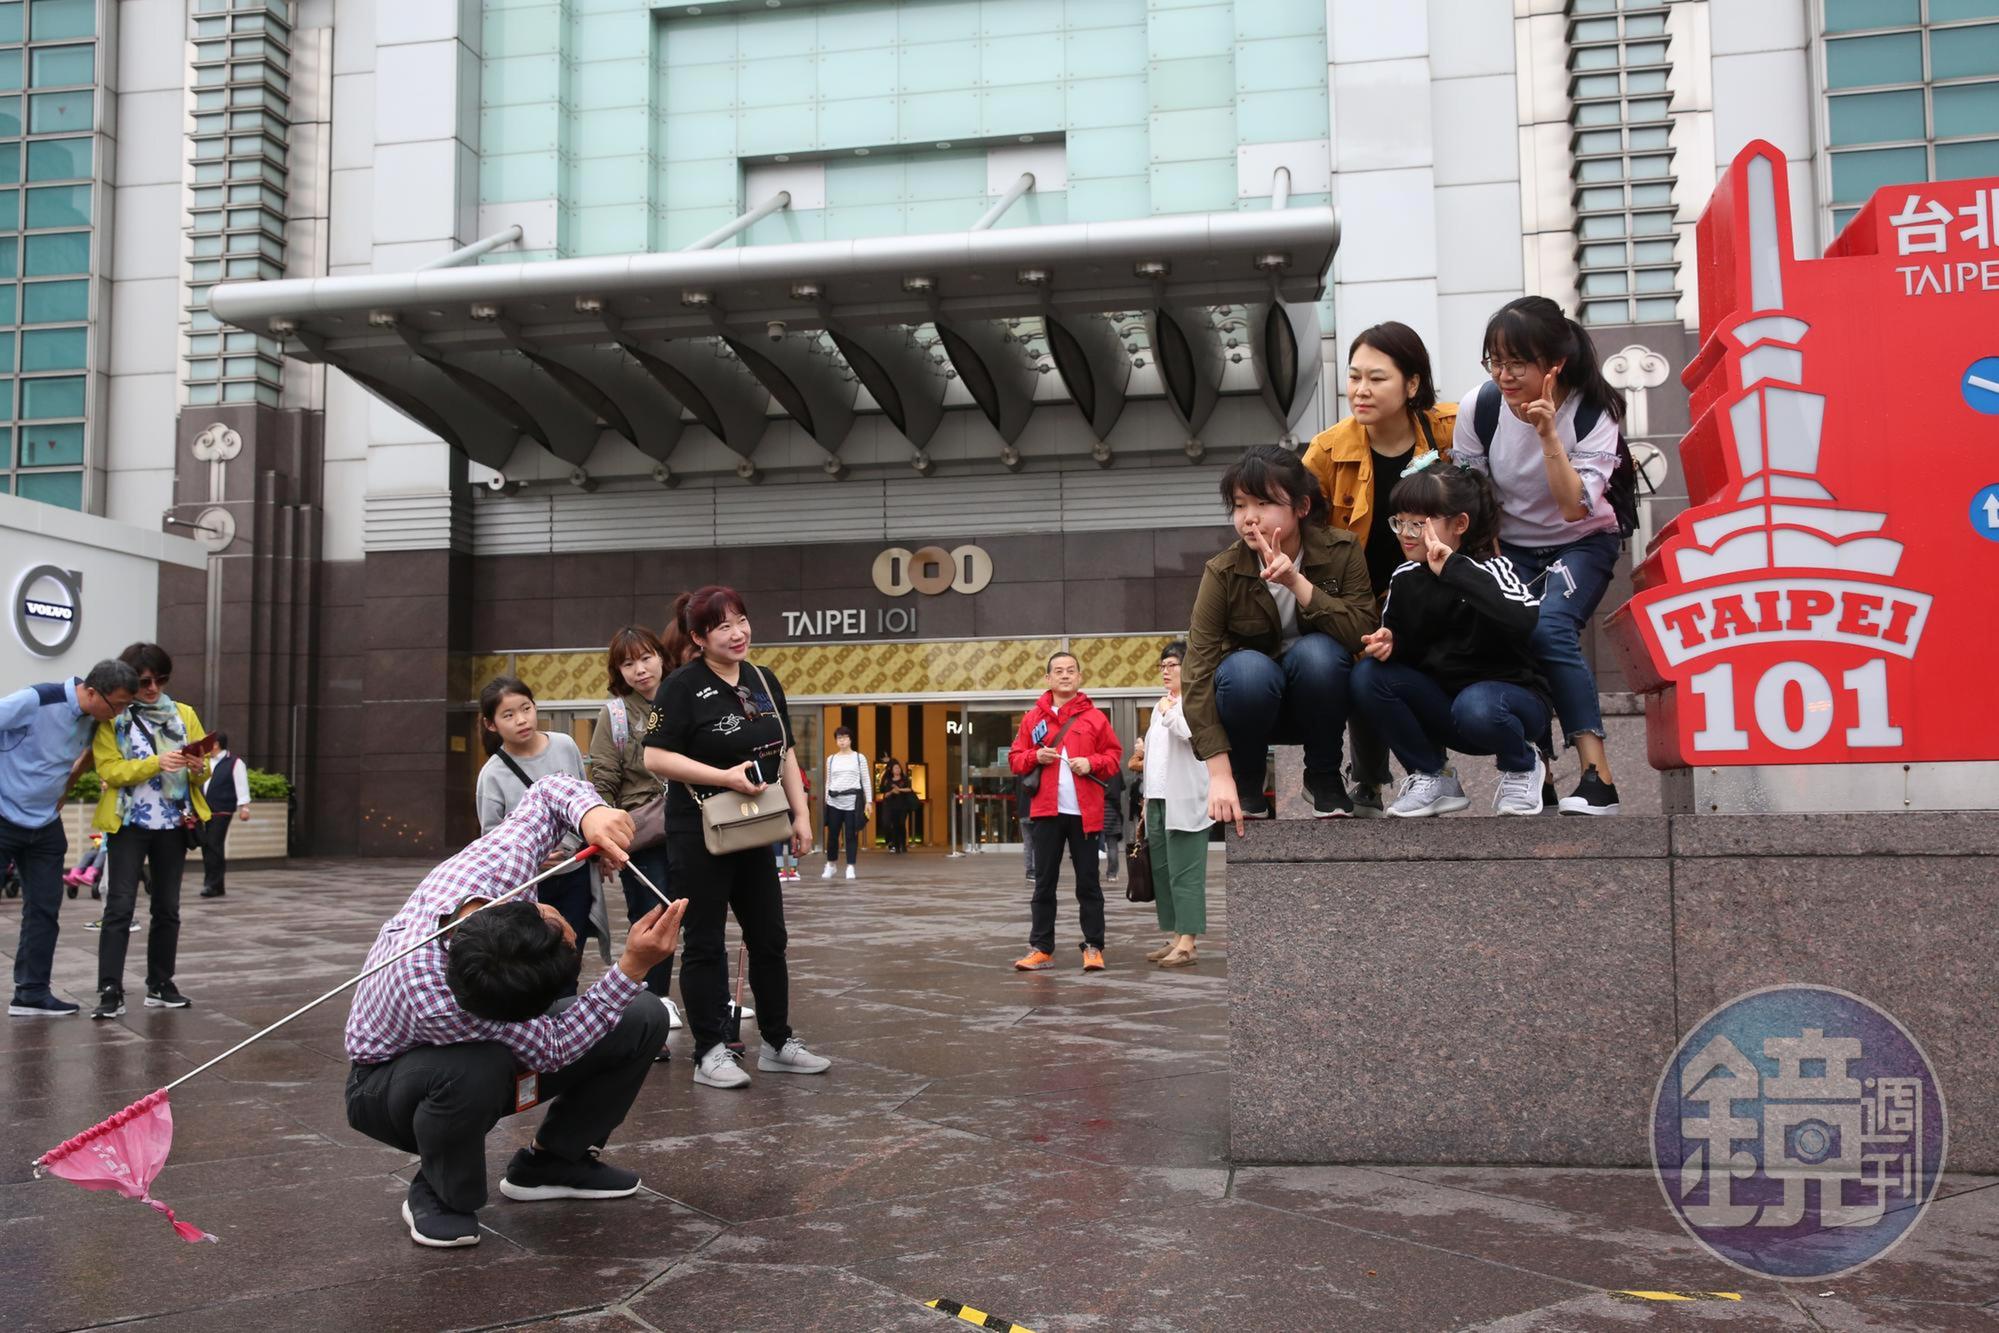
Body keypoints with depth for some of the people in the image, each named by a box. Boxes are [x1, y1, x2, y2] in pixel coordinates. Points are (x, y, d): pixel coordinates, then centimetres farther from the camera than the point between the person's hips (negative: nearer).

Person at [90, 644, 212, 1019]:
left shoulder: (184, 714, 10)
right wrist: (156, 763, -25)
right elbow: (109, 770, -12)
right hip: (129, 823, -4)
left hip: (174, 824, 4)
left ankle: (160, 985, 17)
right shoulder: (111, 719, -2)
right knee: (120, 906, -7)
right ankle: (110, 991, -7)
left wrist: (199, 768, -15)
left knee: (167, 907, 9)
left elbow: (202, 767, 9)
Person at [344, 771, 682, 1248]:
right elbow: (554, 1048, -34)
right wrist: (634, 967, -40)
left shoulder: (494, 865, -33)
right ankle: (437, 1193, -9)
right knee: (479, 1068, -43)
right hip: (390, 1080, -6)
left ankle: (551, 1161, 11)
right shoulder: (430, 998, -46)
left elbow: (550, 791, -12)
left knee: (643, 1017, -10)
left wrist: (591, 813, -35)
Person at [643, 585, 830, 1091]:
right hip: (699, 834, -6)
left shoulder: (765, 683, 8)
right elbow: (656, 757, -17)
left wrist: (800, 814, 6)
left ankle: (777, 1043, 23)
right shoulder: (683, 687, -11)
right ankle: (710, 1053, 11)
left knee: (769, 938, 11)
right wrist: (724, 777, -22)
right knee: (705, 943, 3)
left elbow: (786, 754, 13)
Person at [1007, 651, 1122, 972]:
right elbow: (1015, 759, 9)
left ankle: (1093, 948, 10)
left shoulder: (1095, 717, 5)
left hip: (1085, 812, -1)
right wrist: (1036, 757, -10)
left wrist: (1092, 763, -11)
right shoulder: (1033, 718, 9)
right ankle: (1041, 949, 10)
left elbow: (1114, 755, 6)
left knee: (1088, 883, 4)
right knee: (1044, 883, 5)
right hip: (1047, 811, 1)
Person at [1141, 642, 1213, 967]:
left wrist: (1169, 713, -7)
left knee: (1184, 873, -11)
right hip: (1157, 800, 9)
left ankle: (1187, 944, -12)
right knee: (1162, 871, 7)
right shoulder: (1160, 706, 22)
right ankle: (1175, 937, 12)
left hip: (1184, 801, -8)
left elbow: (1192, 732, -24)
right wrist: (1147, 799, 21)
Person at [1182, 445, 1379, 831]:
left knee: (1317, 651, -31)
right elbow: (1198, 672, -25)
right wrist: (1219, 773, -33)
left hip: (1320, 702, 1)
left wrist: (1297, 583, -38)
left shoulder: (1341, 551, -16)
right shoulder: (1223, 573, -19)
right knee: (1247, 668, -34)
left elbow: (1363, 634, -27)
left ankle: (1324, 779, -7)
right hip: (1254, 699, -1)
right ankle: (1246, 786, -7)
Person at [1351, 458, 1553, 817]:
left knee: (1475, 706, -39)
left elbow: (1523, 619, -39)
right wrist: (1388, 642, -15)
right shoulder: (1404, 579, -1)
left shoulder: (1489, 569, -17)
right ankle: (1432, 776, -1)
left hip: (1508, 695, -5)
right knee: (1368, 675, -18)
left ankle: (1521, 765, -2)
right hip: (1442, 701, 5)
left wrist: (1454, 569, -38)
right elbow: (1402, 642, 11)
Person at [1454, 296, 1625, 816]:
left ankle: (1597, 775, -28)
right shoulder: (1480, 406, -14)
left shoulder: (1594, 412, -19)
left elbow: (1574, 508, -28)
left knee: (1550, 628, -29)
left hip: (1582, 543, -2)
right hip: (1508, 545, 3)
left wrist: (1549, 436, -35)